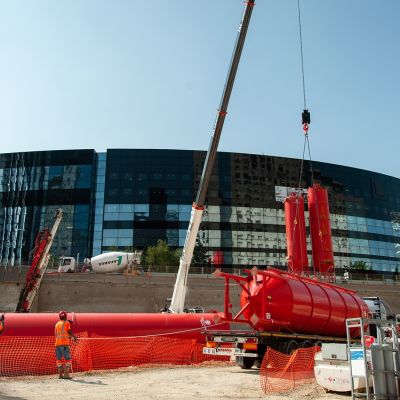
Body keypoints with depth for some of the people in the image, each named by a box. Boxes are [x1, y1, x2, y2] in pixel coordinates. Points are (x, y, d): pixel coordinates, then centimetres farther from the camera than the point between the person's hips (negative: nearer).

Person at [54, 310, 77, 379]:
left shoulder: (57, 324, 18)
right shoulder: (66, 323, 0)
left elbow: (56, 335, 19)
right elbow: (70, 332, -6)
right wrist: (75, 337, 12)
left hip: (57, 343, 6)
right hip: (64, 343, -6)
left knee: (59, 359, 8)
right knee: (67, 359, -5)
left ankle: (60, 374, 6)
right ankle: (66, 374, -12)